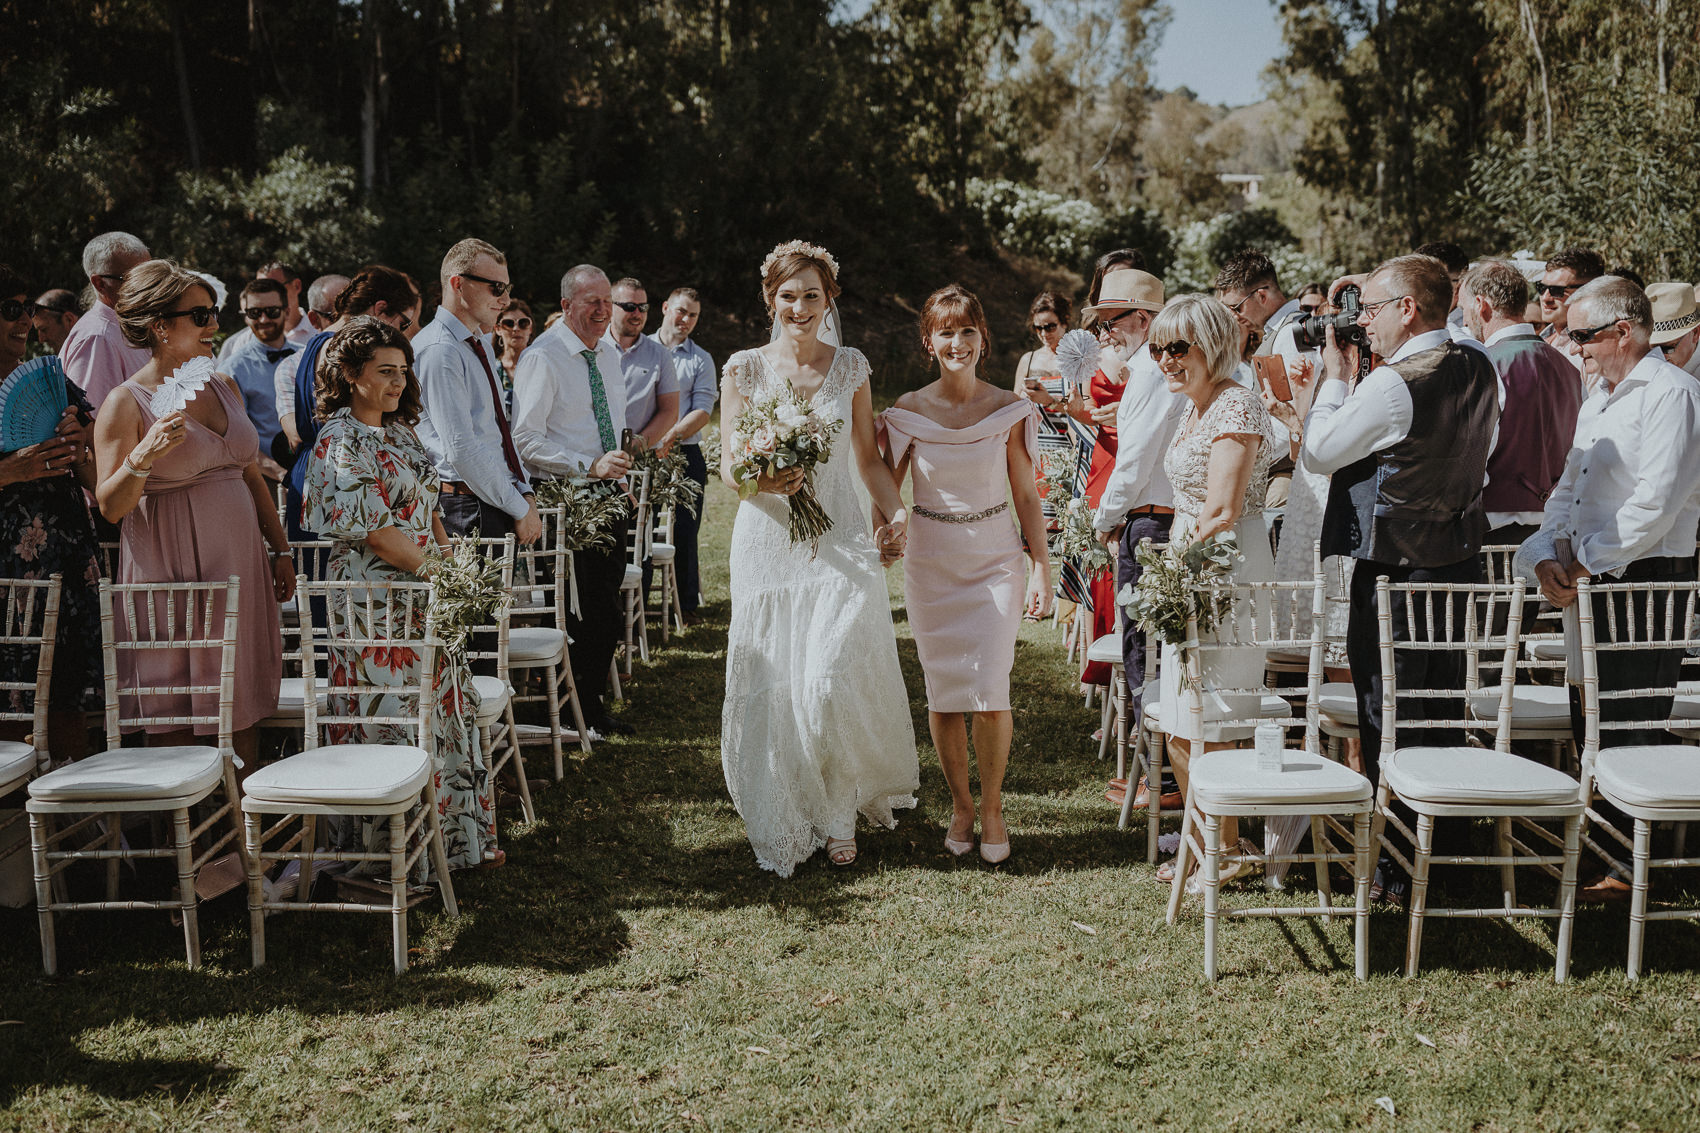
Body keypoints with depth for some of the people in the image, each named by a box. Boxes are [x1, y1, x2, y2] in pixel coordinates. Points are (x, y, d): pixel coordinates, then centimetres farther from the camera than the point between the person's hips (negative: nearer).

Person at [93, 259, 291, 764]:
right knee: (179, 712, 0)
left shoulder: (225, 387, 12)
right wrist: (143, 456, -27)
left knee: (242, 702, 8)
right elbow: (111, 506, -10)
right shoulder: (127, 403, -7)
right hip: (171, 567, -5)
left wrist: (281, 551, 16)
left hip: (239, 560, 6)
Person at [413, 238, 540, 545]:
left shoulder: (480, 343, 17)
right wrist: (520, 509, -14)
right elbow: (461, 449, -19)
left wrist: (525, 494, 8)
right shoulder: (438, 351, -13)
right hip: (467, 510, -8)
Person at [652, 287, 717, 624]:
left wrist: (671, 437, -19)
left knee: (685, 531, 1)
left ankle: (688, 603, 12)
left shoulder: (701, 360, 8)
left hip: (684, 454, 0)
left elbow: (702, 410, -3)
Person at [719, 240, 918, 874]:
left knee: (834, 679, -9)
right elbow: (728, 468, 2)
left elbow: (869, 458, 13)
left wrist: (895, 512, -4)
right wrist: (763, 481, -20)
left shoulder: (851, 368, 7)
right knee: (772, 685, 2)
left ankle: (839, 812, 13)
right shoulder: (744, 369, 2)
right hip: (768, 542, 0)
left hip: (839, 543, 0)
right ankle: (783, 822, 18)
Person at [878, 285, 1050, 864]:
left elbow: (1026, 495, 4)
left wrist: (1044, 567, 1)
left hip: (995, 561, -1)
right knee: (943, 691, 4)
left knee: (990, 690, -8)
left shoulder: (1009, 411, -1)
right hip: (931, 565, 1)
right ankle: (960, 804, 23)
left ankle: (993, 806, 12)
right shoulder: (907, 412, -1)